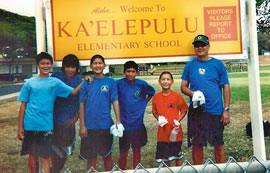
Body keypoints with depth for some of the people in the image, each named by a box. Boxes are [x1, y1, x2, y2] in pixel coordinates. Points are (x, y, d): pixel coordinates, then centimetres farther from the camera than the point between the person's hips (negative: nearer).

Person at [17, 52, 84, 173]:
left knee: (45, 157, 2)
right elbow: (23, 105, 4)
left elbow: (73, 92, -6)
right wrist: (20, 127, 1)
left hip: (46, 125, -1)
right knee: (32, 155, 11)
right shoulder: (29, 83, 5)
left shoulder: (55, 82, 5)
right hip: (30, 125, 1)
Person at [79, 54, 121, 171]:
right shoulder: (86, 83, 4)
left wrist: (118, 121, -10)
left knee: (107, 155, 10)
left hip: (106, 125, -1)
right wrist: (82, 126, -3)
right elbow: (82, 105, 3)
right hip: (89, 126, 1)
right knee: (91, 156, 10)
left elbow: (115, 102, -1)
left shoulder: (110, 82, 2)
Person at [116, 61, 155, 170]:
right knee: (123, 153, 7)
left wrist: (144, 103, 4)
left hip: (138, 124, 2)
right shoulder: (119, 84, -9)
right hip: (124, 125, -2)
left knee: (137, 150, 12)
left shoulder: (141, 84, -2)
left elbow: (151, 93, 15)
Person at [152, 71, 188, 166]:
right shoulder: (156, 97, -2)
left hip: (175, 131, -2)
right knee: (165, 157, 13)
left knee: (177, 155, 13)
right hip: (162, 132, 2)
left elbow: (184, 110, 0)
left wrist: (178, 121, -13)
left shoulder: (177, 96, -9)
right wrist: (158, 119, -9)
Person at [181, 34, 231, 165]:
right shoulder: (190, 66, 8)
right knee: (196, 144, 8)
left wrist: (226, 109, -4)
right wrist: (193, 94, -14)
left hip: (216, 110, -1)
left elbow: (226, 87, 3)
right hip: (196, 110, 2)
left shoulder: (217, 64, 3)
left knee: (218, 144, 6)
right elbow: (183, 87, 8)